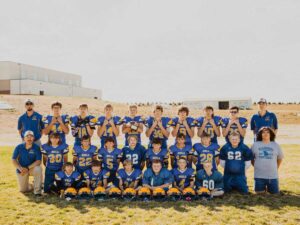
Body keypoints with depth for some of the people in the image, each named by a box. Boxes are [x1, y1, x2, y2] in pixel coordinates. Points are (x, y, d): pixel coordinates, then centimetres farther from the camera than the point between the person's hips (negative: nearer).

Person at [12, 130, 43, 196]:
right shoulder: (19, 147, -9)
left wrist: (27, 168, -28)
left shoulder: (36, 147, -14)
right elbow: (14, 160, -6)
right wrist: (20, 168, -23)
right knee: (23, 190, -1)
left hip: (32, 168, -2)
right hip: (21, 170, 2)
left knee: (38, 169, -36)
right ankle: (31, 185, 35)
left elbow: (38, 161, -18)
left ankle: (37, 191, -21)